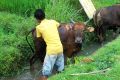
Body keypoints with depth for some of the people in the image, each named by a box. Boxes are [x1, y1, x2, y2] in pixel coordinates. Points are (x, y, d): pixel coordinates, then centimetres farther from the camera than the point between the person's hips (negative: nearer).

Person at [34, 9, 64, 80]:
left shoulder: (39, 27, -5)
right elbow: (59, 25, 30)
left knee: (45, 74, 3)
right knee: (61, 70, 22)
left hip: (51, 50, -5)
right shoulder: (53, 21, 6)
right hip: (60, 48, 5)